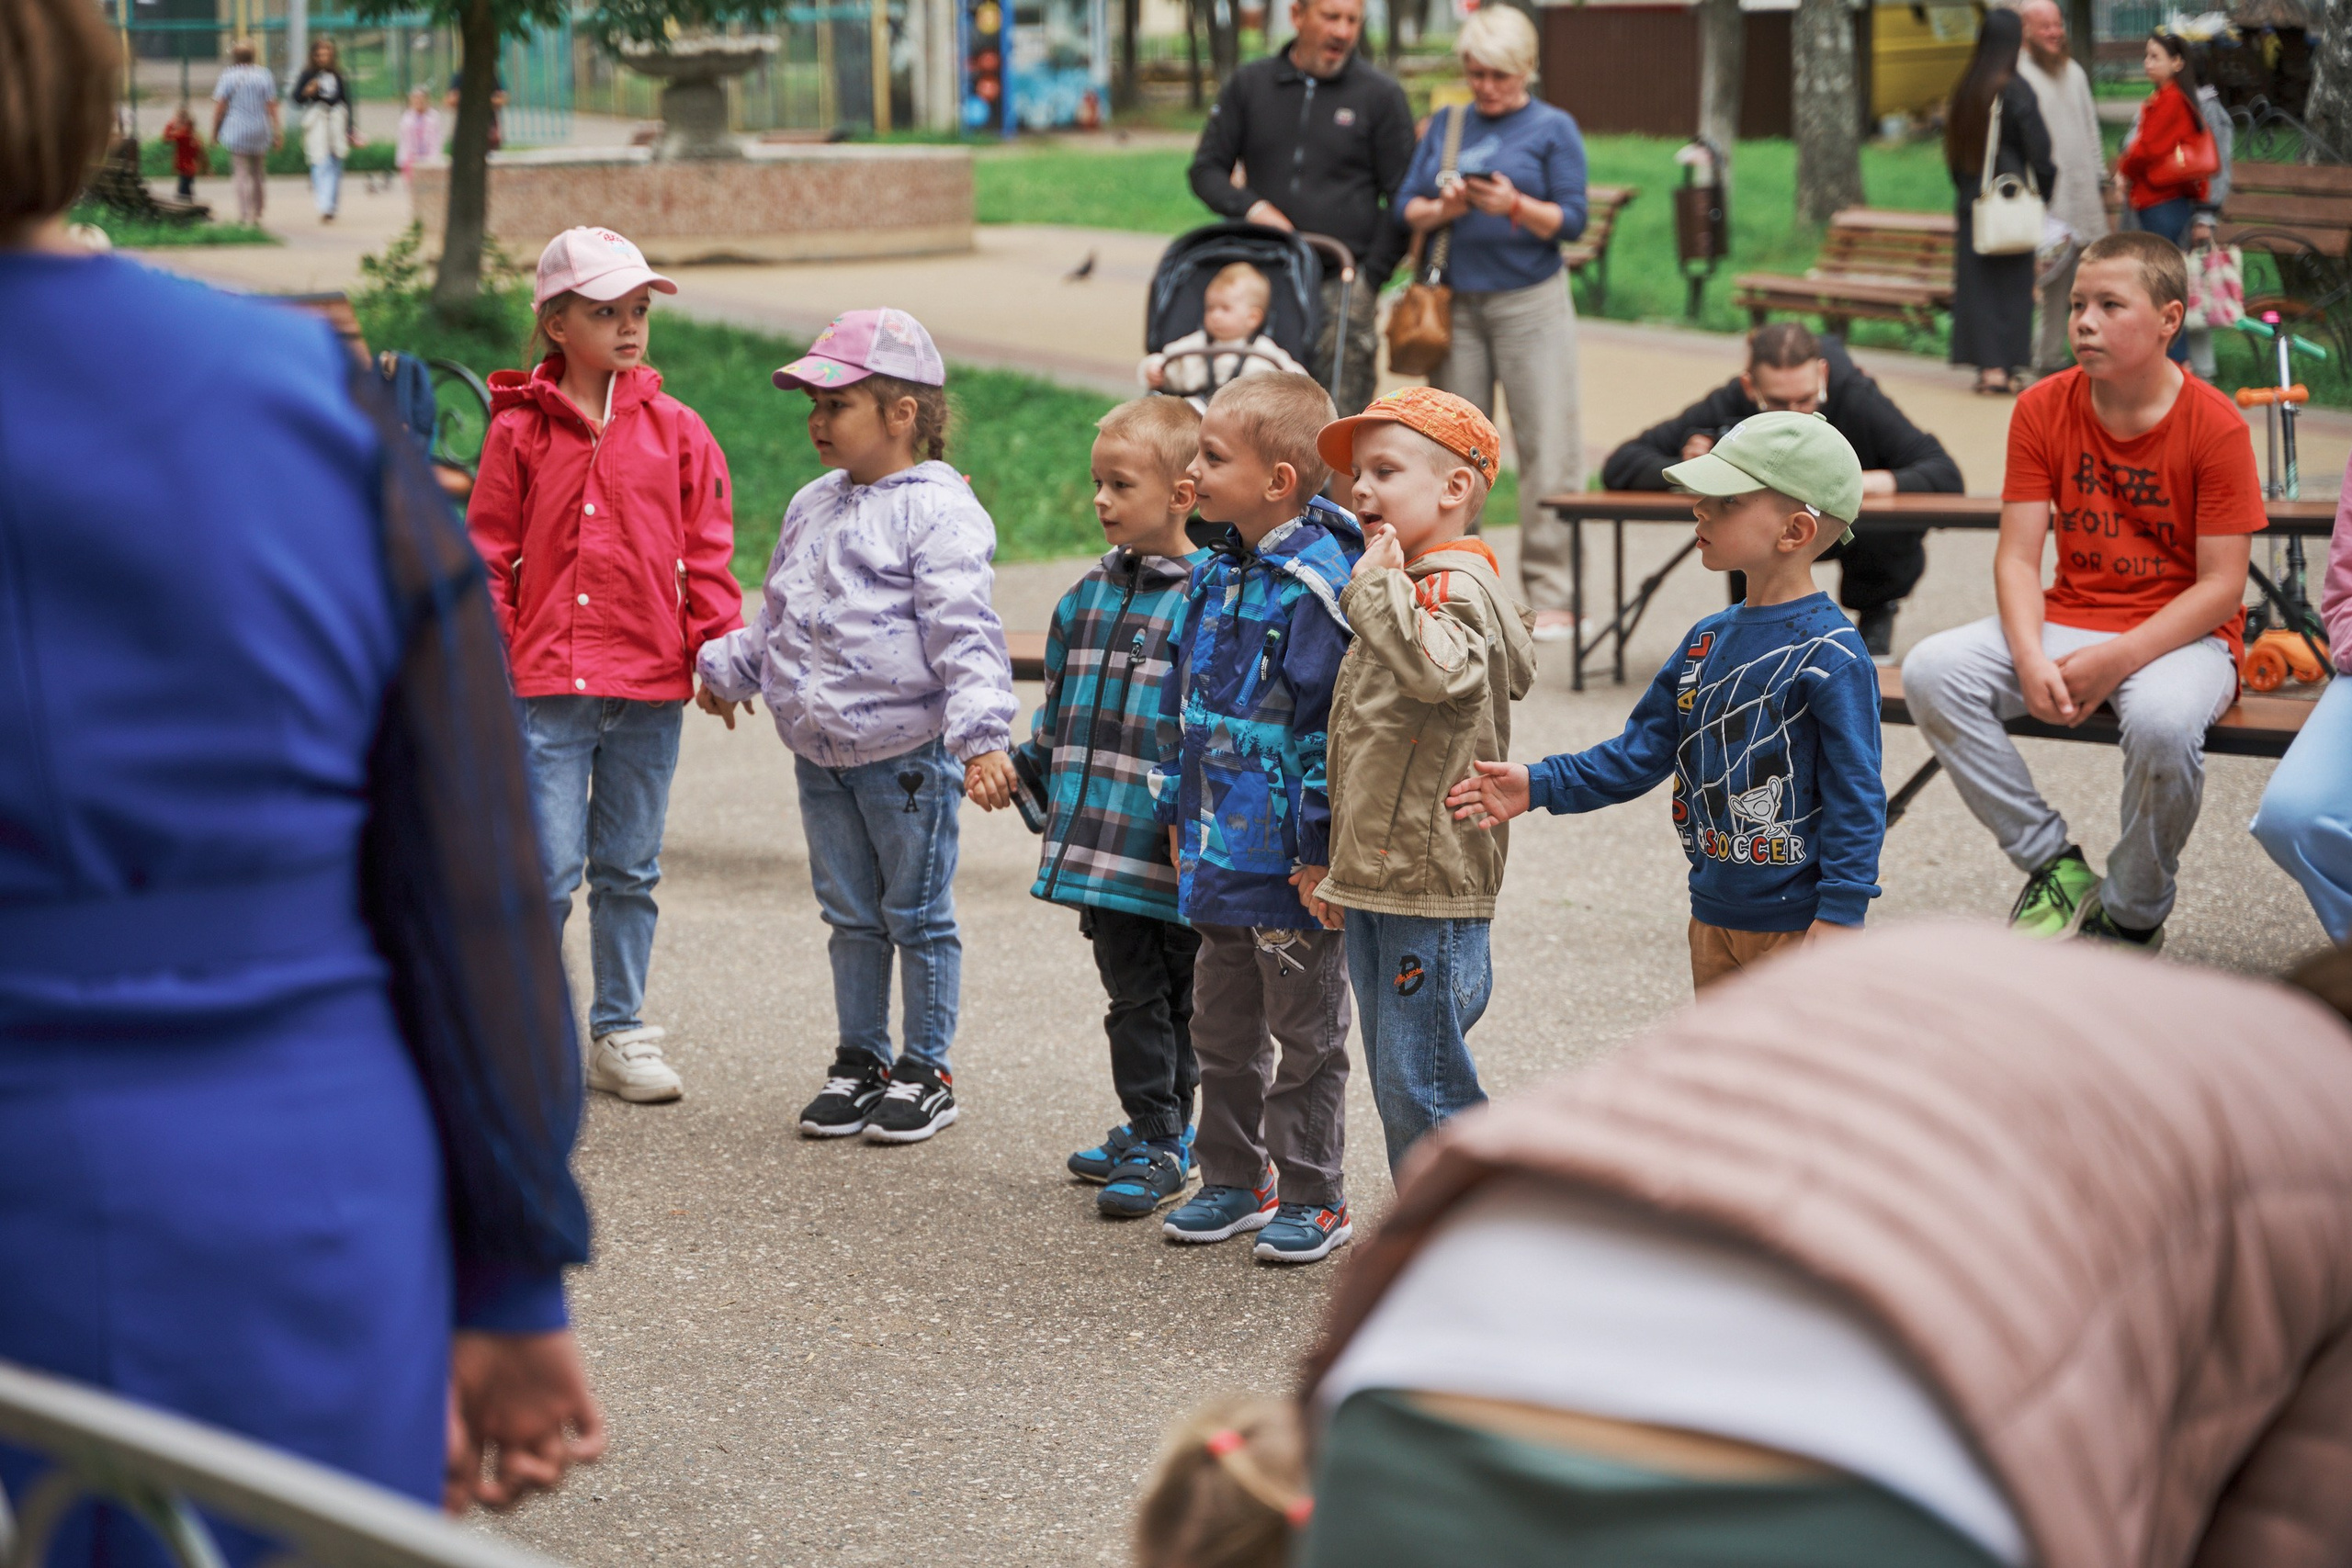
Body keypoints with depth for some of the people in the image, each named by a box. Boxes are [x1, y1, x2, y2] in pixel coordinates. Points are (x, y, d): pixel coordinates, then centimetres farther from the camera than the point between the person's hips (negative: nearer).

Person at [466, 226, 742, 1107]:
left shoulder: (675, 430, 5)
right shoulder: (520, 430, -1)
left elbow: (707, 550, 8)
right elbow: (489, 555, 2)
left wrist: (717, 652, 1)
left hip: (649, 686, 3)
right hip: (548, 685, -3)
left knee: (629, 870, 12)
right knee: (551, 868, -6)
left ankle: (619, 1033, 22)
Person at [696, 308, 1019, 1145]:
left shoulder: (935, 512, -14)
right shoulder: (814, 506, 11)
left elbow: (966, 637, -22)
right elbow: (777, 619, 25)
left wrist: (981, 737, -30)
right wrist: (727, 669, 28)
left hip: (907, 755, -7)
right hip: (822, 756, 7)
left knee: (918, 917, 5)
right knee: (851, 915, 15)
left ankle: (925, 1070, 15)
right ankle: (860, 1061, 25)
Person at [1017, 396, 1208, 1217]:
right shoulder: (1092, 593, 11)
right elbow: (1062, 704, 22)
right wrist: (1028, 768, 19)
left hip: (1170, 848, -6)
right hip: (1098, 838, 6)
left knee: (1173, 994, 5)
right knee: (1132, 989, 11)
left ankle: (1160, 1142, 11)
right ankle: (1153, 1128, 22)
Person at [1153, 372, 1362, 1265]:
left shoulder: (1316, 586, -19)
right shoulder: (1215, 578, 8)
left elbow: (1331, 722, -20)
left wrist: (1319, 852, -20)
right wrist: (1178, 819, 16)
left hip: (1293, 865, -8)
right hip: (1220, 853, 8)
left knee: (1305, 1037, 5)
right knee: (1222, 1031, 17)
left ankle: (1313, 1199, 16)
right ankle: (1234, 1181, 30)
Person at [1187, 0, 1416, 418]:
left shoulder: (1381, 96, 6)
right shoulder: (1249, 85, 12)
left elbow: (1402, 200, 6)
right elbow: (1206, 168, 14)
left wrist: (1370, 279, -3)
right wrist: (1251, 208, -6)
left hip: (1342, 281, -2)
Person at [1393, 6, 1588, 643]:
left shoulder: (1553, 129, 2)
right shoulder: (1446, 125, 12)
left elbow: (1571, 220, -5)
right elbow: (1406, 206, 8)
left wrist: (1516, 207, -21)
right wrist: (1441, 209, -13)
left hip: (1530, 302, -4)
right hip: (1456, 300, 4)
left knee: (1546, 445, -7)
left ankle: (1550, 595, -5)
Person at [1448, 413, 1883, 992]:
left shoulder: (1831, 657, -16)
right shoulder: (1709, 640, 9)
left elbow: (1855, 797, -16)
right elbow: (1640, 754, 13)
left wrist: (1838, 919, -20)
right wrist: (1540, 786, 2)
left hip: (1796, 925, -8)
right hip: (1714, 917, 9)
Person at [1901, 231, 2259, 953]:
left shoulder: (2215, 426, -12)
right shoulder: (2043, 410, 0)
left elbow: (2222, 586, -13)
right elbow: (2017, 557, -3)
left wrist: (2117, 660, -25)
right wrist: (2031, 660, -22)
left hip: (2180, 633, -5)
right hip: (2069, 619, 5)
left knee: (2162, 719, -39)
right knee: (1931, 672, -21)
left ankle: (2132, 918, -11)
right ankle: (2055, 867, -8)